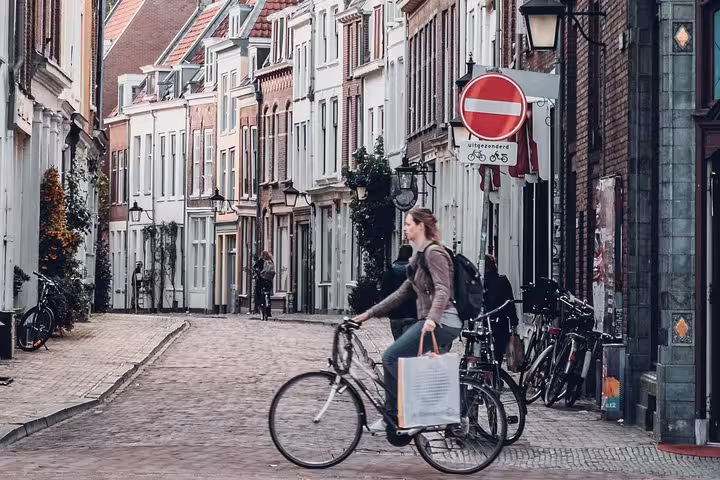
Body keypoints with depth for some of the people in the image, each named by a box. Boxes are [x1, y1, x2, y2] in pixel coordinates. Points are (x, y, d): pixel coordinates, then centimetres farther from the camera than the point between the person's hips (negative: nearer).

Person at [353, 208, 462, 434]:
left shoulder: (434, 252, -10)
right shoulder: (419, 257, 21)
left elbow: (442, 291, -22)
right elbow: (403, 293, 23)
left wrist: (431, 318, -39)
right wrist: (369, 314, 19)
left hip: (441, 322, -10)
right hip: (431, 322, 10)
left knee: (391, 357, -15)